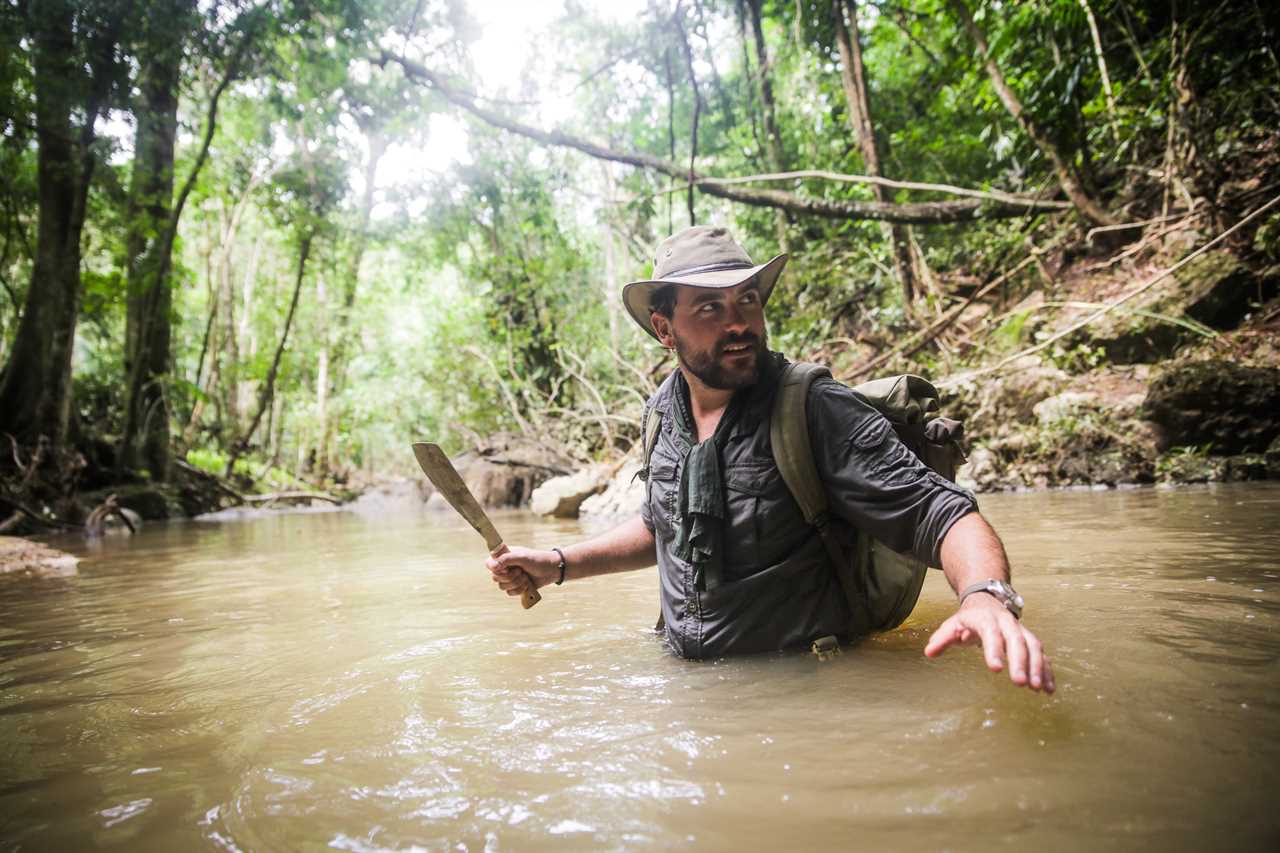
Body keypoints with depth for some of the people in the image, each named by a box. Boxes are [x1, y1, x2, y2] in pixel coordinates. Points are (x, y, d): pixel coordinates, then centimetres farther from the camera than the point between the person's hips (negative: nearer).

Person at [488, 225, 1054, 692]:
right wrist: (559, 565, 10)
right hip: (684, 680, 5)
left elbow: (940, 515, -21)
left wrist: (985, 595, -42)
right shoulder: (663, 413, 3)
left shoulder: (817, 412, -16)